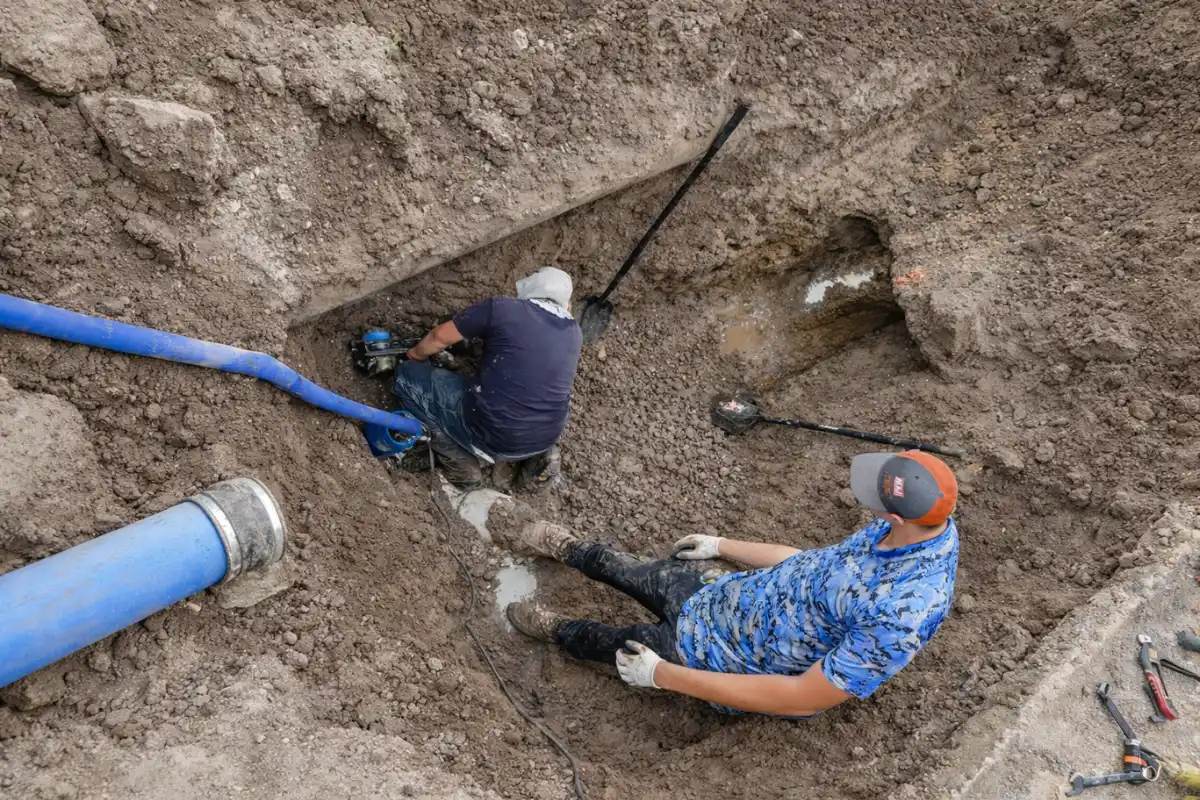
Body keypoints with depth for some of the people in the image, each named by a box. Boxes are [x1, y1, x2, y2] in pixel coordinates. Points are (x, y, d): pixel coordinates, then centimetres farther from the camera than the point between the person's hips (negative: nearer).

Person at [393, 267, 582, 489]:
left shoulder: (500, 308, -8)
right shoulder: (573, 333, 7)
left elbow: (439, 337, 4)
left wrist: (414, 357, 25)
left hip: (490, 435, -6)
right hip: (544, 440, 7)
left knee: (407, 375, 9)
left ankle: (459, 461, -1)